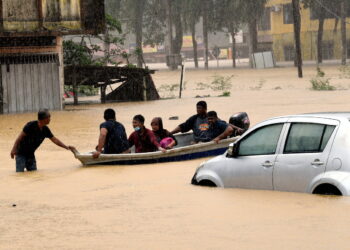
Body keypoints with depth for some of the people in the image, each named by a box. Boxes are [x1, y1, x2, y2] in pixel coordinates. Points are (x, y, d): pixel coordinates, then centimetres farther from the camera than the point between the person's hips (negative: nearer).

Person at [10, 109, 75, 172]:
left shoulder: (45, 130, -1)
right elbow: (20, 137, -19)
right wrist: (14, 149, -27)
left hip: (30, 154, 6)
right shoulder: (31, 125, -20)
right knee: (20, 172, -13)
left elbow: (54, 140, 10)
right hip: (21, 153, -6)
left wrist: (66, 147, 5)